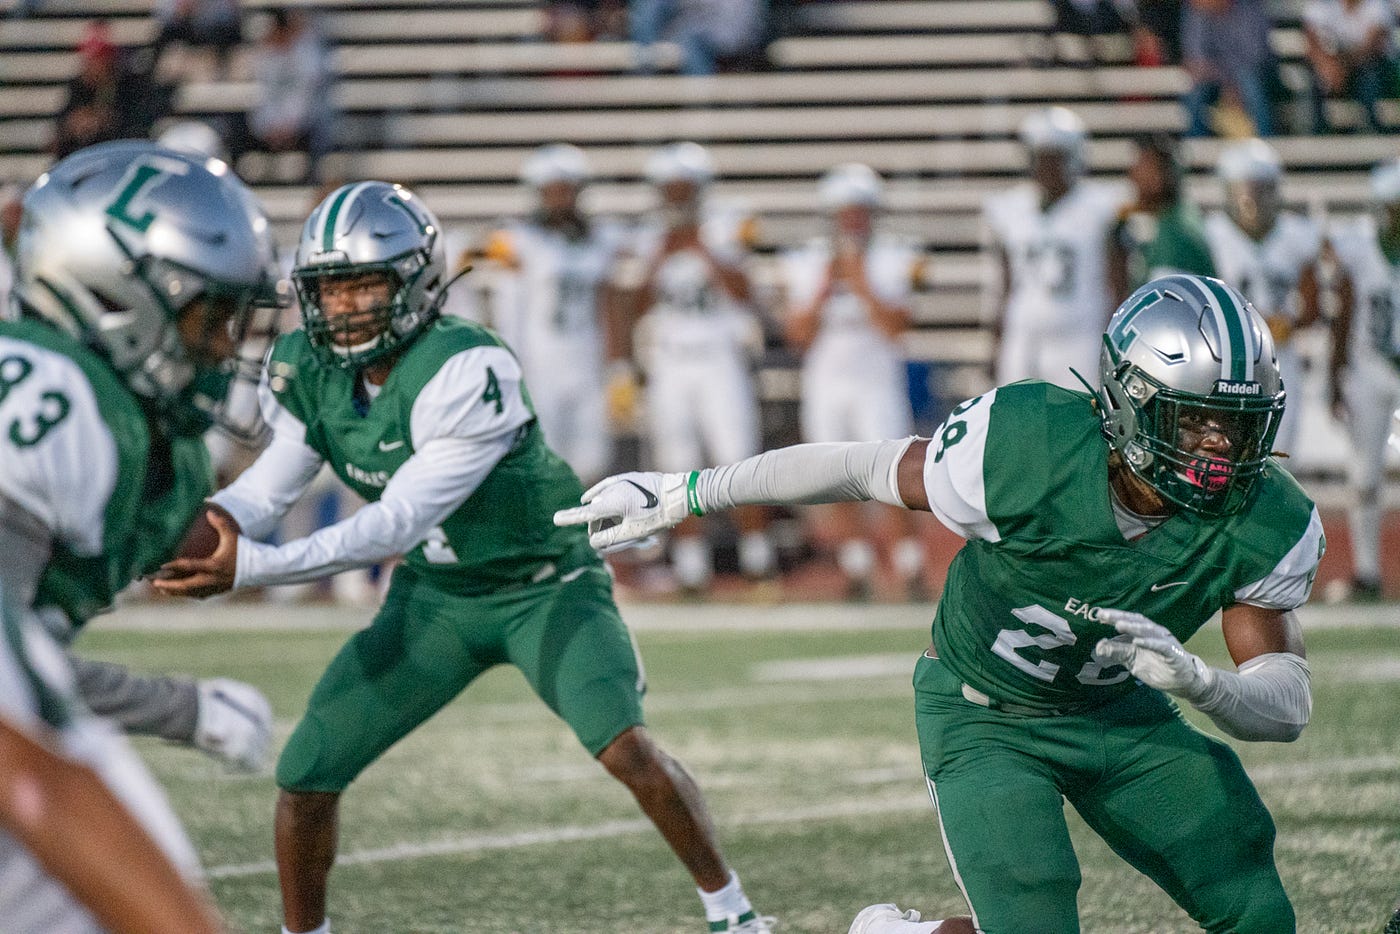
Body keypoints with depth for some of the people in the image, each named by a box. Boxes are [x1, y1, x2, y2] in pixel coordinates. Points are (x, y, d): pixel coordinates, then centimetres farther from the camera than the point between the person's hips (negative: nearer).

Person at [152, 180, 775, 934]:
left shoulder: (466, 374, -32)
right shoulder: (308, 370, -10)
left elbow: (397, 523, -34)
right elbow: (268, 488, -4)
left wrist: (250, 567, -40)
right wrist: (201, 527, -28)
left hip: (544, 584, -6)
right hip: (434, 596, 6)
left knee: (624, 746, -25)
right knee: (306, 773, -2)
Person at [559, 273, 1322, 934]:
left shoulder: (1266, 525, -23)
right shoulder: (1029, 449, -32)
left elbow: (1287, 711, -19)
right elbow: (866, 469, -15)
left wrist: (1194, 680, -43)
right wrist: (680, 495, -5)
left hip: (1118, 712, 4)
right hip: (985, 715, -4)